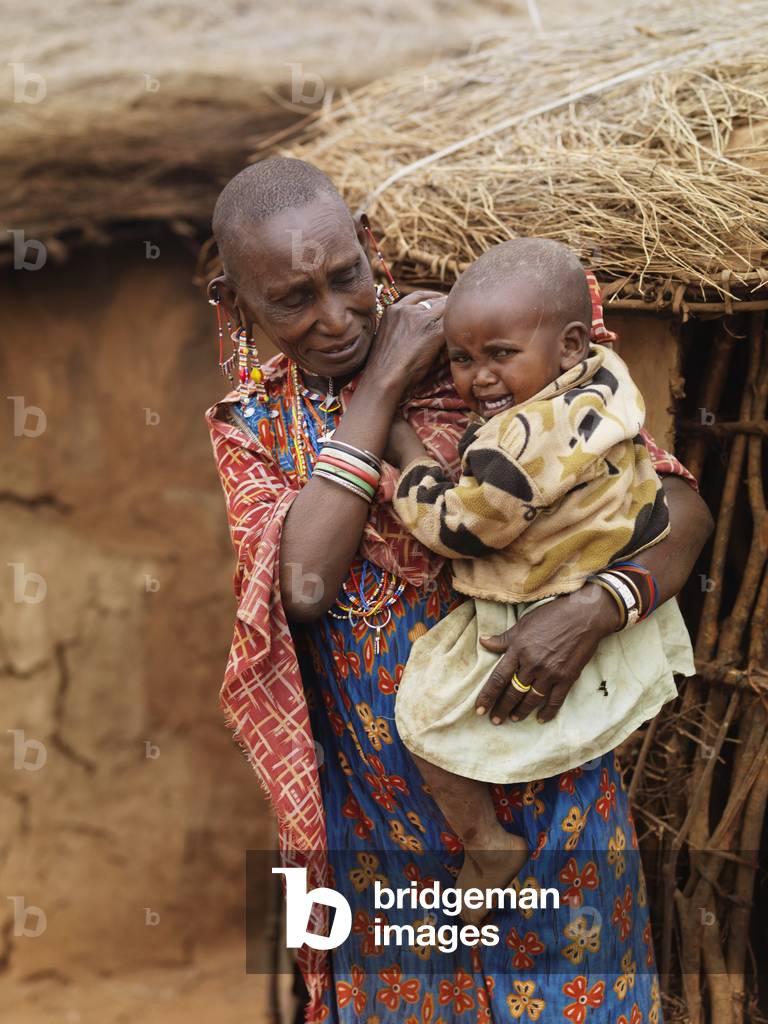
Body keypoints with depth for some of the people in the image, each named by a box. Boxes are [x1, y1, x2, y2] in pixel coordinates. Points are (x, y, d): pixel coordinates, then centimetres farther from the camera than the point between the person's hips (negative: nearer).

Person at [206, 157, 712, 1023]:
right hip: (374, 793, 2)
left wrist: (594, 610, -31)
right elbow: (304, 585, -24)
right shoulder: (250, 427, -3)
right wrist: (382, 386, -20)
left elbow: (682, 508, -12)